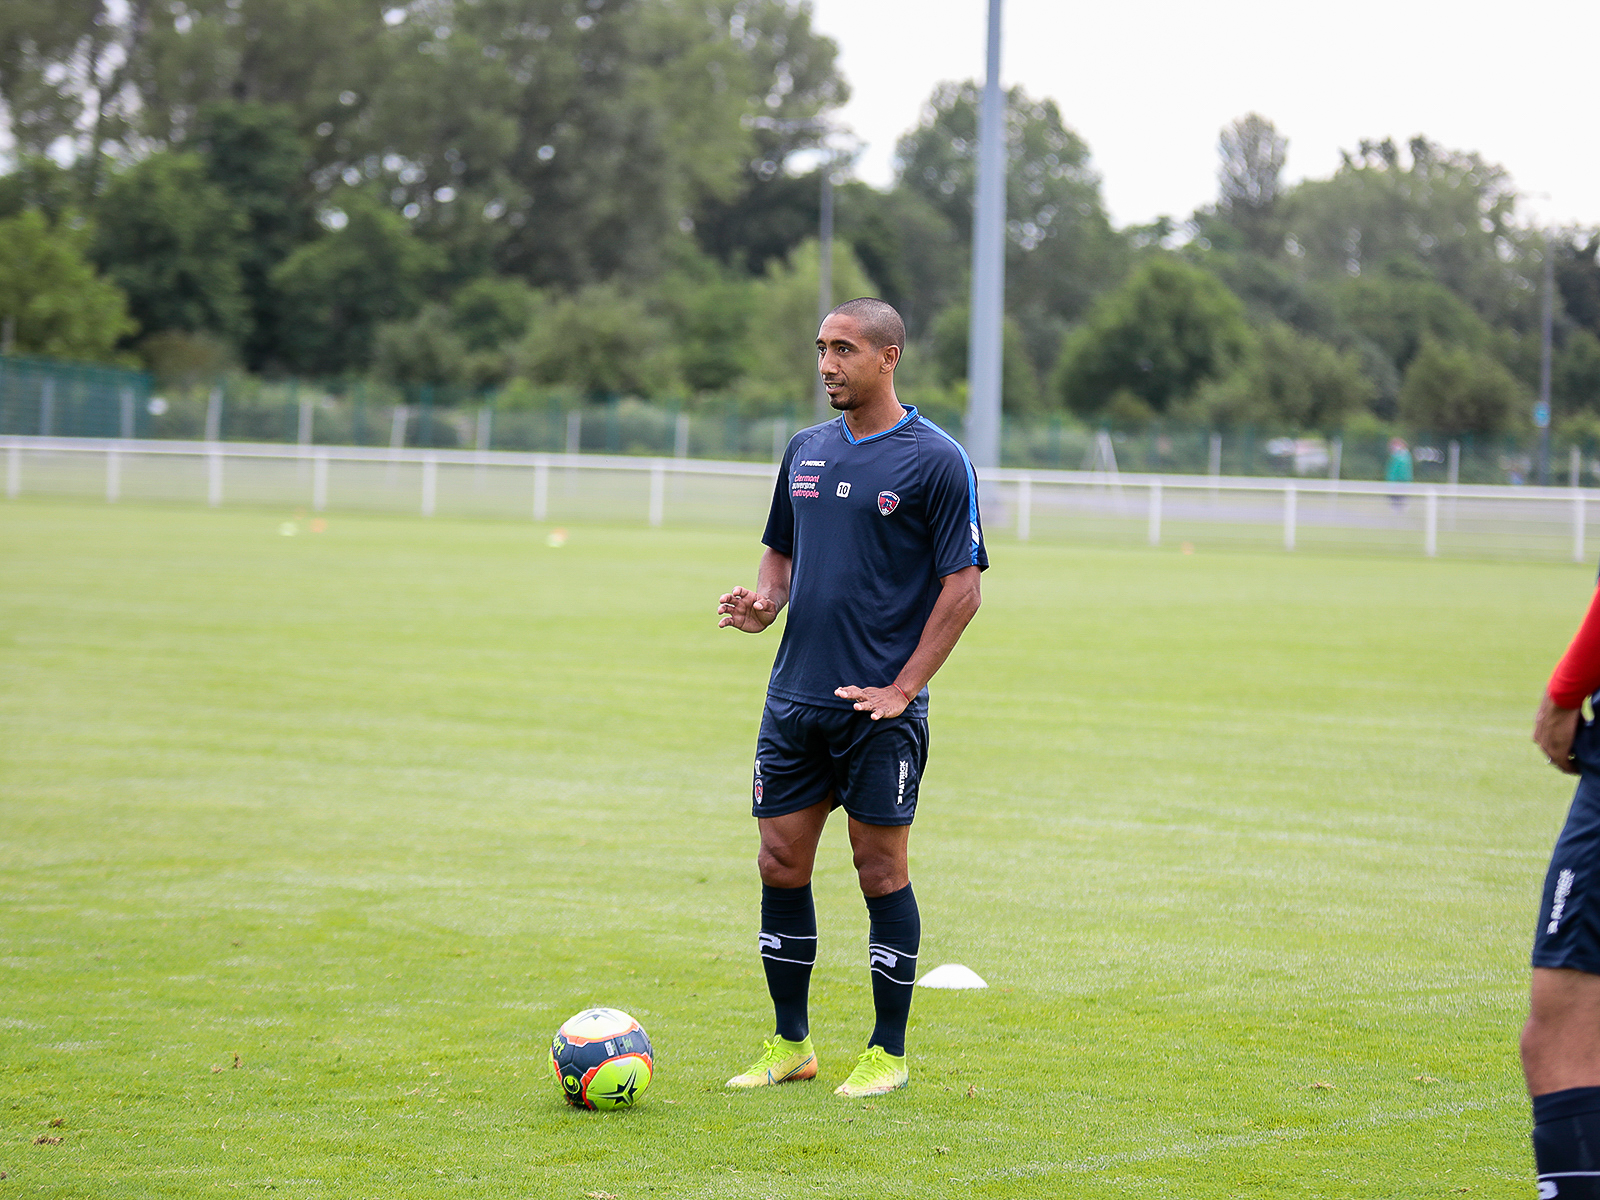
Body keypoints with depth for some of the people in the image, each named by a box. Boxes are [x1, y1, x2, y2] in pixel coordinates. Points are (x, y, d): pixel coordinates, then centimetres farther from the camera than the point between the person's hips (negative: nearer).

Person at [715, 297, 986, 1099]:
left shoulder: (935, 460, -7)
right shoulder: (805, 451, 12)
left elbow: (962, 587, -9)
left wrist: (903, 687, -14)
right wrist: (763, 603, -1)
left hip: (880, 709, -6)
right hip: (795, 700, 6)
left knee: (880, 870, -1)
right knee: (780, 864, 5)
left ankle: (888, 1054, 9)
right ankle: (790, 1045, 17)